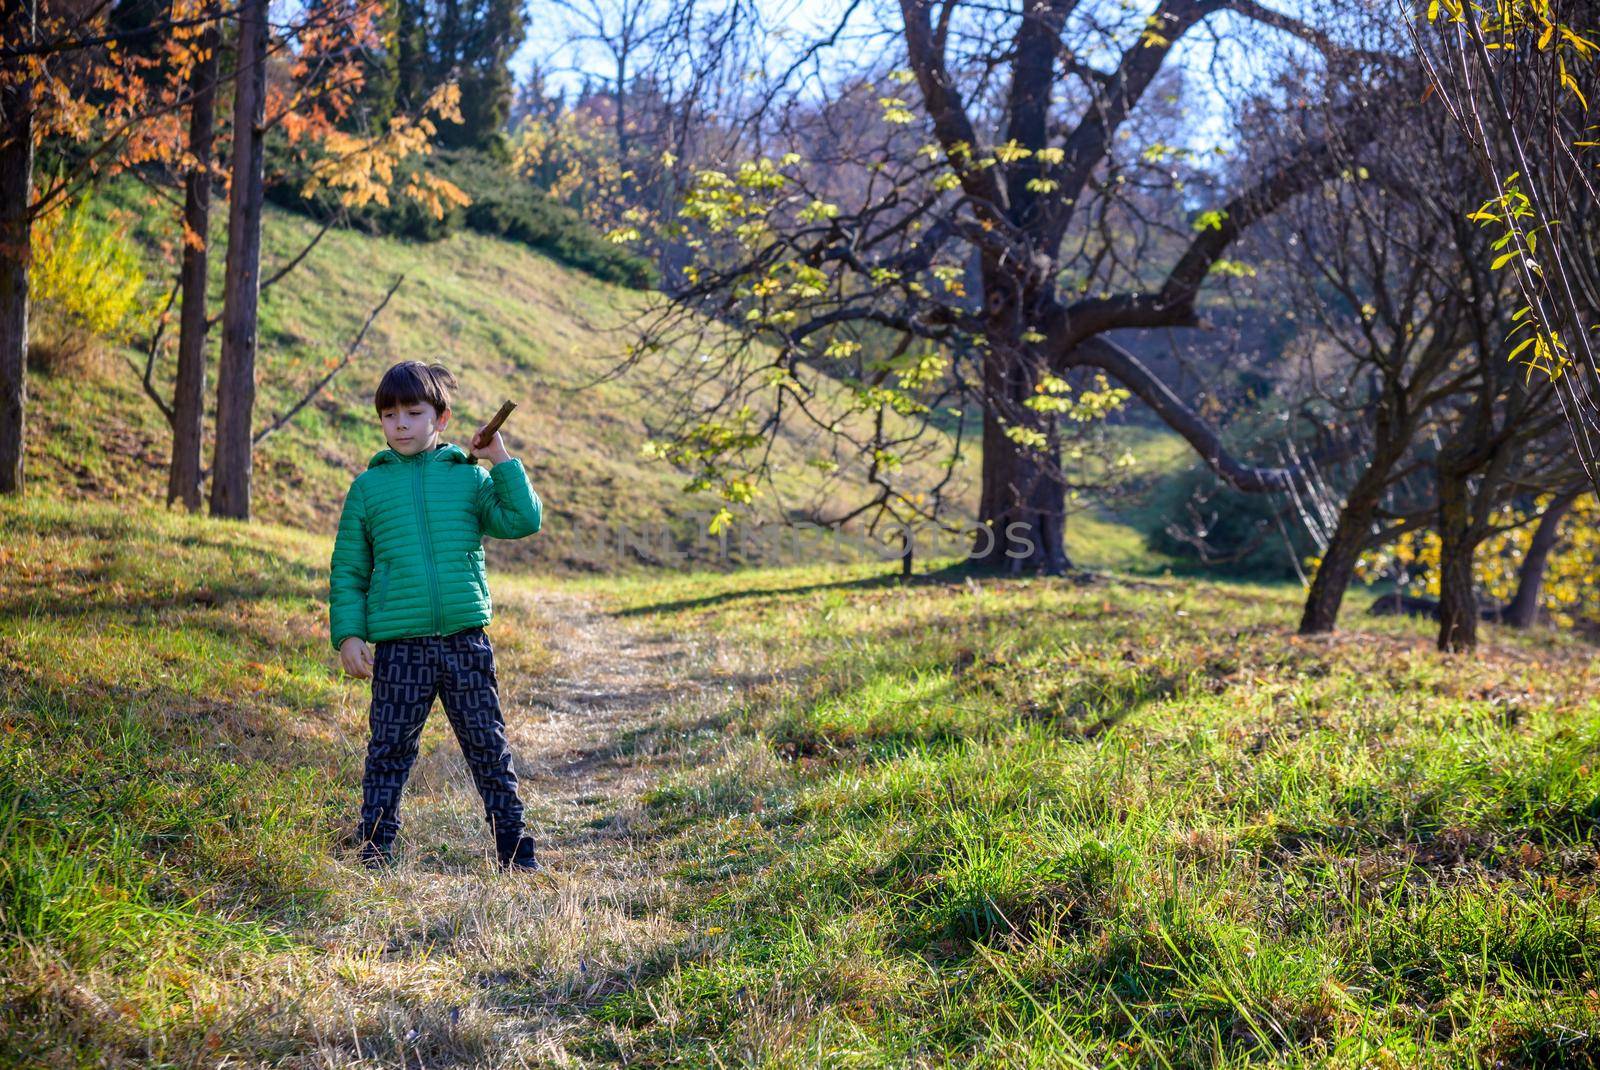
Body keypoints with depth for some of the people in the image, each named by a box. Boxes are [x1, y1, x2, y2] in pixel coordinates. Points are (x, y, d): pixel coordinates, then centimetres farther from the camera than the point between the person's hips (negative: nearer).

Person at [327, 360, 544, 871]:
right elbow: (347, 569, 9)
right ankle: (375, 856, 12)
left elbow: (524, 520, -2)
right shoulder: (368, 487, 7)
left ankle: (515, 854, 14)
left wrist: (502, 460, -2)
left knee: (489, 747, 6)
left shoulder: (469, 477, 8)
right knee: (389, 750, 3)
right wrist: (348, 634, 0)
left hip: (466, 639, 0)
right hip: (399, 645, 0)